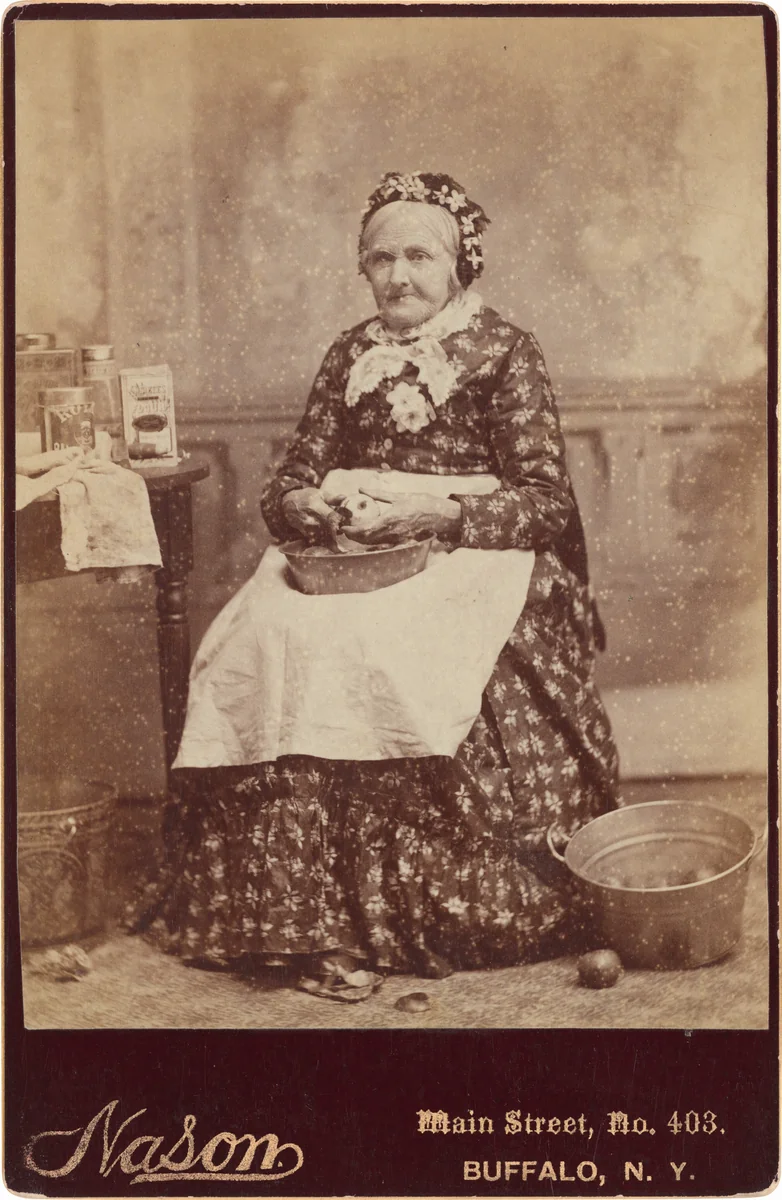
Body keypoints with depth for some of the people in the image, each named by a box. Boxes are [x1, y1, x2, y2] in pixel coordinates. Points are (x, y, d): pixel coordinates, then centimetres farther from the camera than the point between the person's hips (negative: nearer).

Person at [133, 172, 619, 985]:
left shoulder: (504, 352, 2)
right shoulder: (351, 354, 16)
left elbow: (548, 501, -6)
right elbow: (287, 483, 14)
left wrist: (440, 512, -21)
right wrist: (300, 505, -10)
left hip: (476, 562, -4)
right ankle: (303, 912, -14)